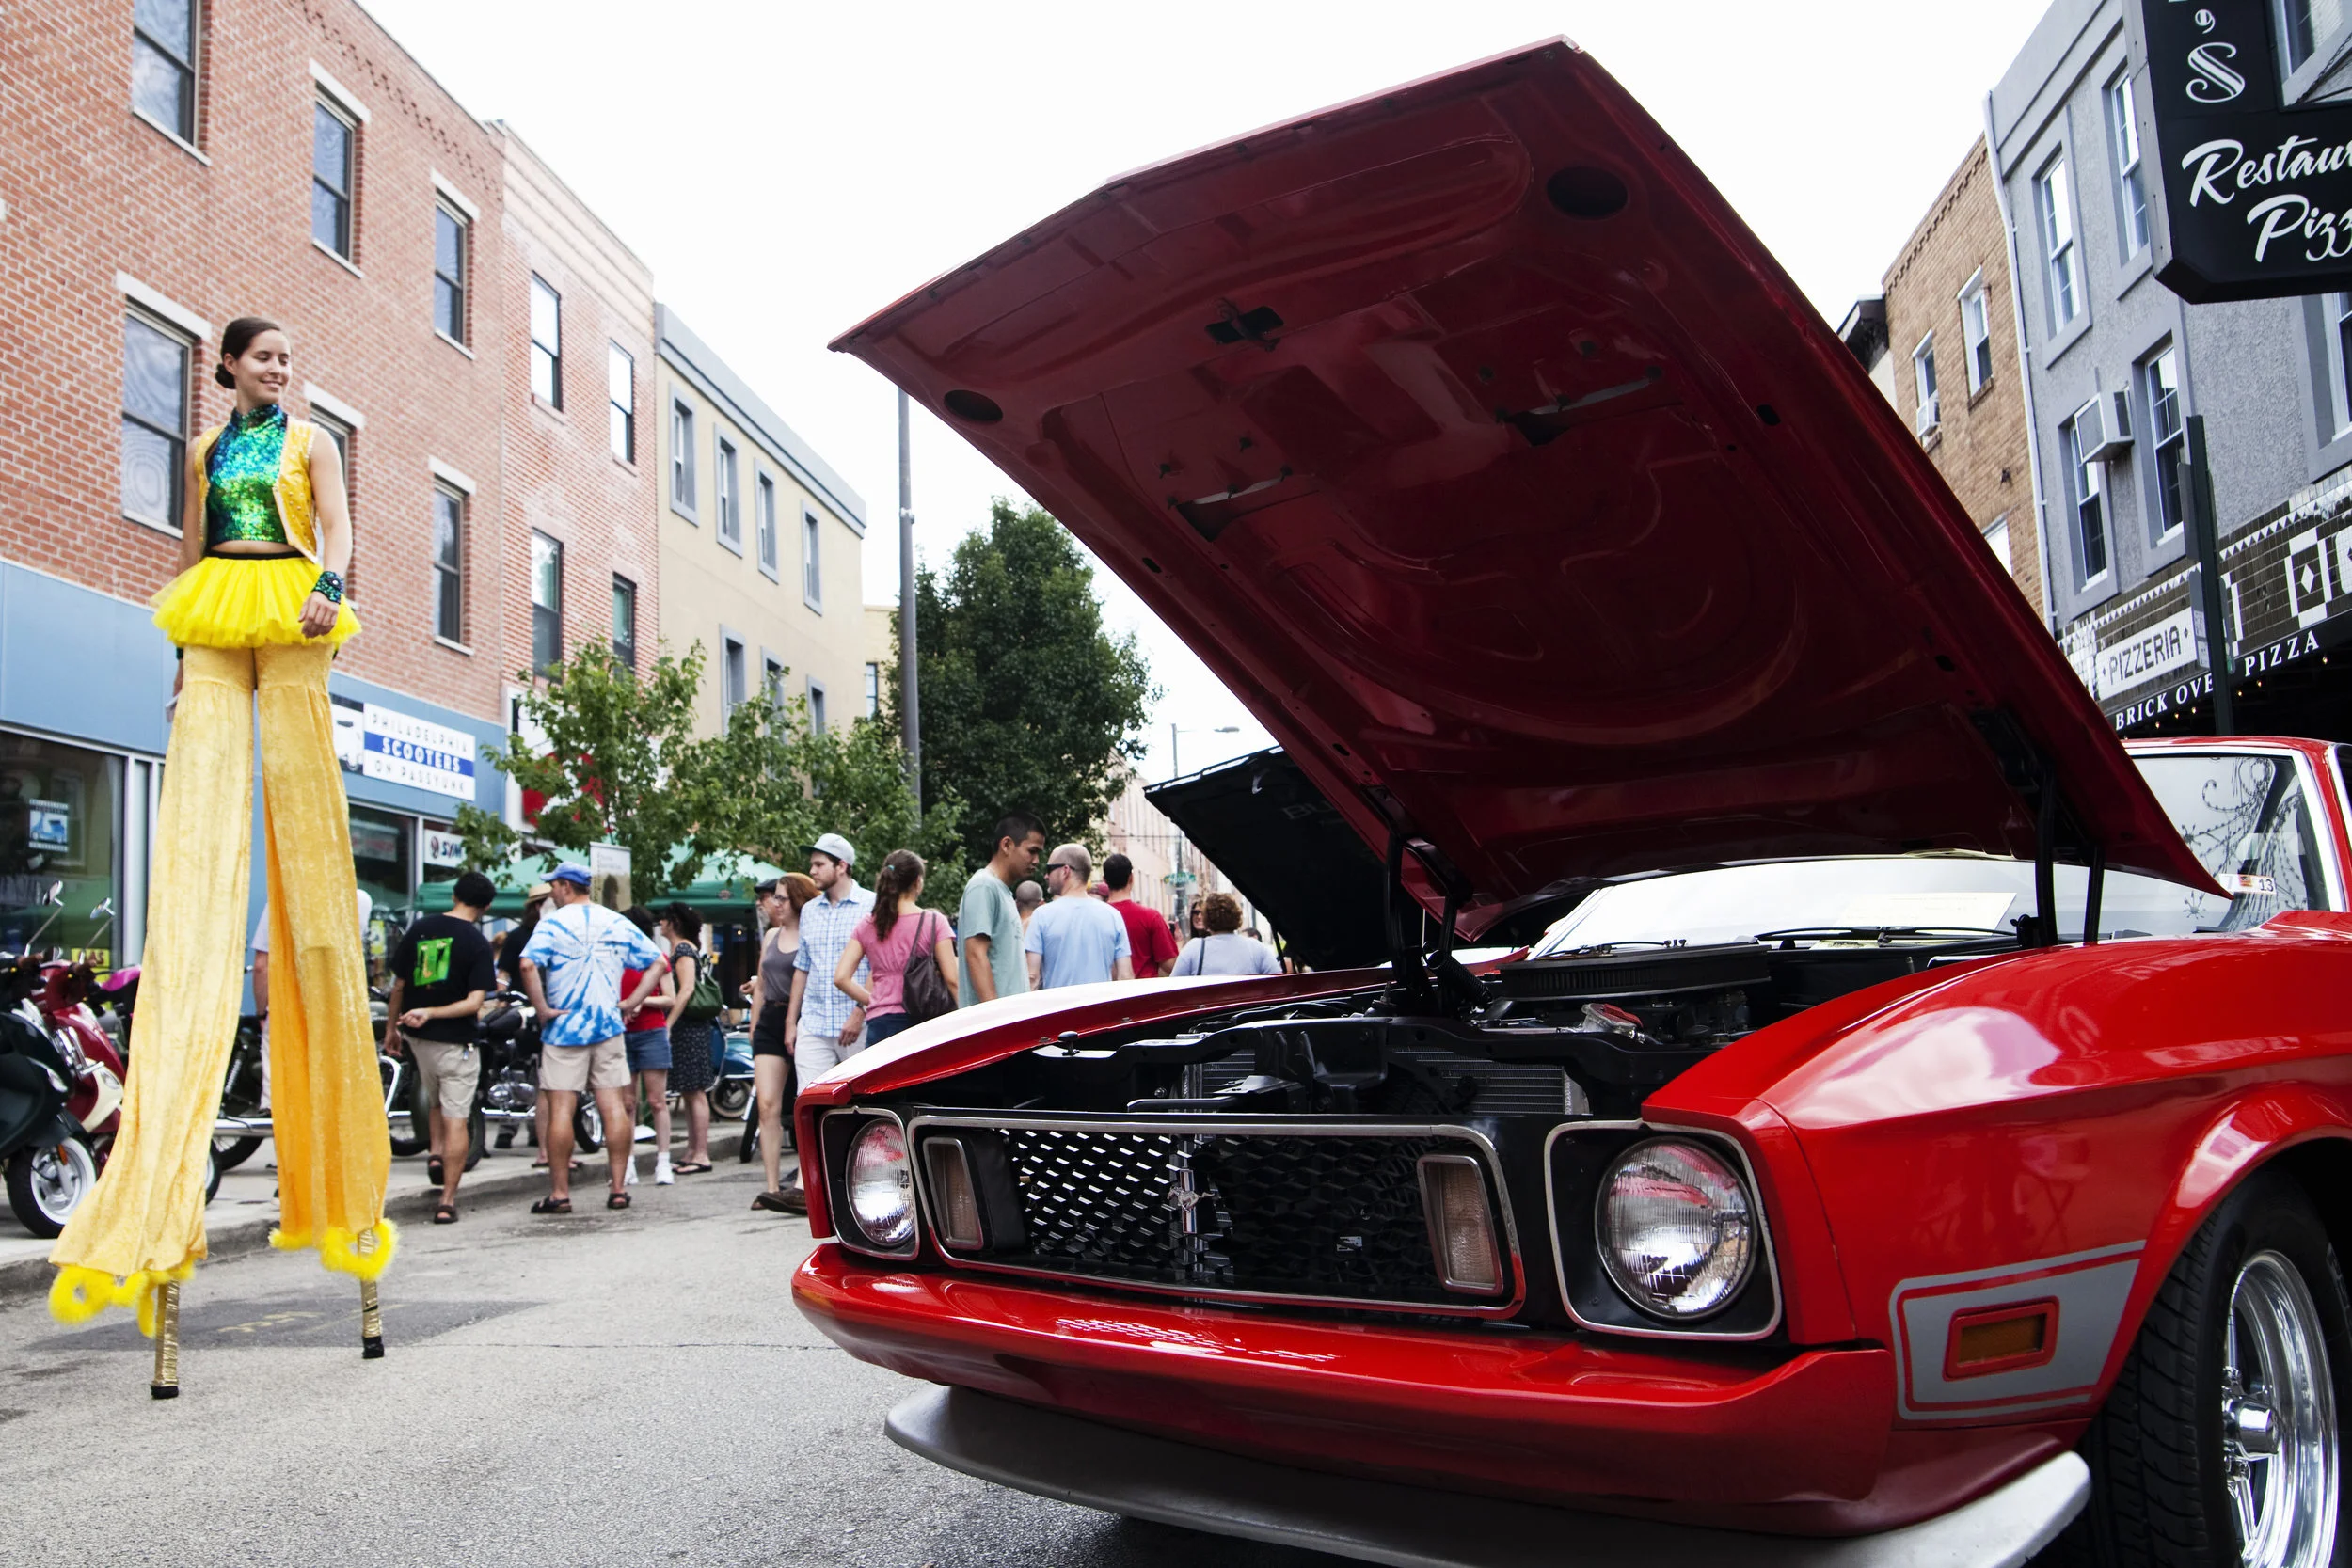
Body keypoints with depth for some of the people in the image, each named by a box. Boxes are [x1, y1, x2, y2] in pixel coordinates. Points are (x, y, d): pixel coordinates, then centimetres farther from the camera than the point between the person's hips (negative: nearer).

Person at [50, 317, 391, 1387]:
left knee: (304, 822, -9)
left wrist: (325, 590, -19)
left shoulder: (310, 441, 14)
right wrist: (184, 654, 14)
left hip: (290, 623, -2)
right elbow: (189, 555, 21)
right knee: (198, 827, -11)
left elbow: (336, 527, 1)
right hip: (216, 630, 3)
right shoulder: (205, 451, 21)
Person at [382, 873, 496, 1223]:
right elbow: (474, 1003, -20)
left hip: (417, 1036, 5)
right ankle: (447, 1201, -1)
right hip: (455, 1040, -5)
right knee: (457, 1119, 0)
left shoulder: (418, 930, 1)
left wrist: (391, 1027, 18)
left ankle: (435, 1153, 13)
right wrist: (431, 1014, -16)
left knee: (435, 1100, 30)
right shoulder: (478, 944, -11)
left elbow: (398, 986, 8)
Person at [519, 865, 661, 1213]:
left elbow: (528, 965, -21)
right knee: (614, 1107, 4)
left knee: (560, 1109, 0)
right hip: (608, 1027, 4)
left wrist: (541, 1008, -12)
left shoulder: (553, 923, -6)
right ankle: (619, 1188, 6)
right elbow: (656, 961, 9)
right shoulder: (618, 923, 8)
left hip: (564, 1027, -4)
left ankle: (559, 1194, 2)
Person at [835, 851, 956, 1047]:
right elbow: (951, 979, -7)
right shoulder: (933, 922, -2)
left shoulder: (867, 926, 7)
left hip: (880, 1025, 3)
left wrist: (872, 1001, 12)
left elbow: (841, 977, 2)